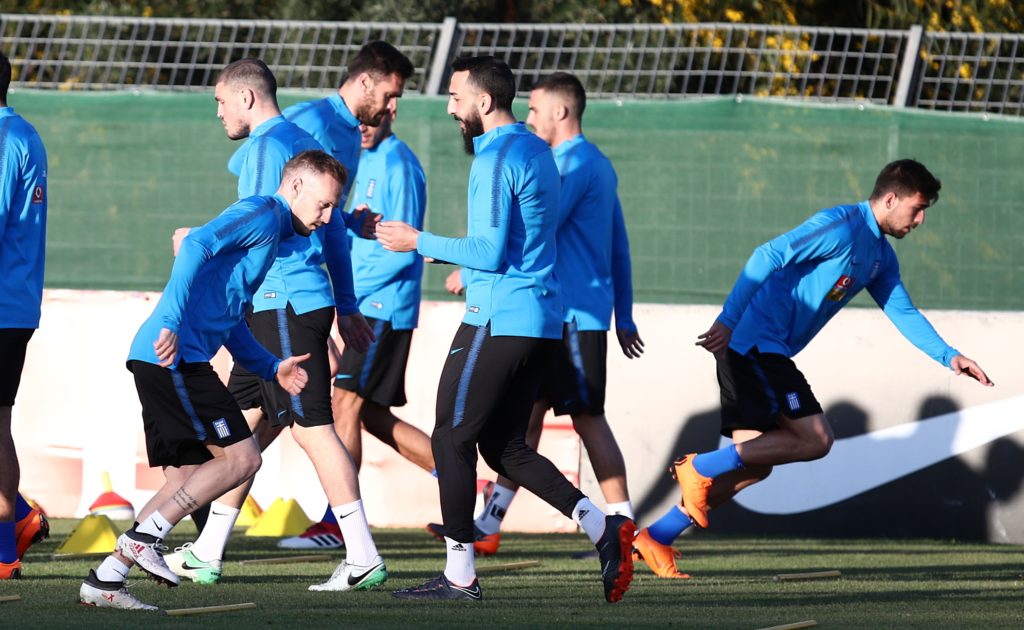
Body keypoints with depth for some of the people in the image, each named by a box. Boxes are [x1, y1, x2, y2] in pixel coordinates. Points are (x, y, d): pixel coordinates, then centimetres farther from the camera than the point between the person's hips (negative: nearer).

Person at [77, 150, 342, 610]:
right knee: (241, 457, -10)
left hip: (173, 361, 10)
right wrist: (170, 322, -27)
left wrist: (272, 368, 22)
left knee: (186, 482, 8)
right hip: (174, 357, -10)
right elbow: (197, 245, -20)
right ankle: (146, 536, -9)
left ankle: (104, 581, 6)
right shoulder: (262, 214, -4)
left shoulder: (274, 231, 27)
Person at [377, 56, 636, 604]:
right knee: (506, 450, 13)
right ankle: (604, 529, 2)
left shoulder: (497, 159, -14)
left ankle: (459, 575, 0)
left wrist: (419, 242, -11)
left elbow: (490, 253, -20)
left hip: (499, 322, -10)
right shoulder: (535, 151, 16)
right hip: (539, 320, 10)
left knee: (451, 440, -2)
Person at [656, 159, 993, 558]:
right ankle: (699, 467, -9)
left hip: (767, 353, 10)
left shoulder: (881, 256, 16)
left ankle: (655, 537, 7)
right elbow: (769, 256, -22)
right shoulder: (842, 227, -14)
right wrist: (728, 320, -26)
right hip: (756, 343, -10)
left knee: (754, 465, 6)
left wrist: (948, 356, 10)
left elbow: (903, 313, 24)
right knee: (815, 440, -12)